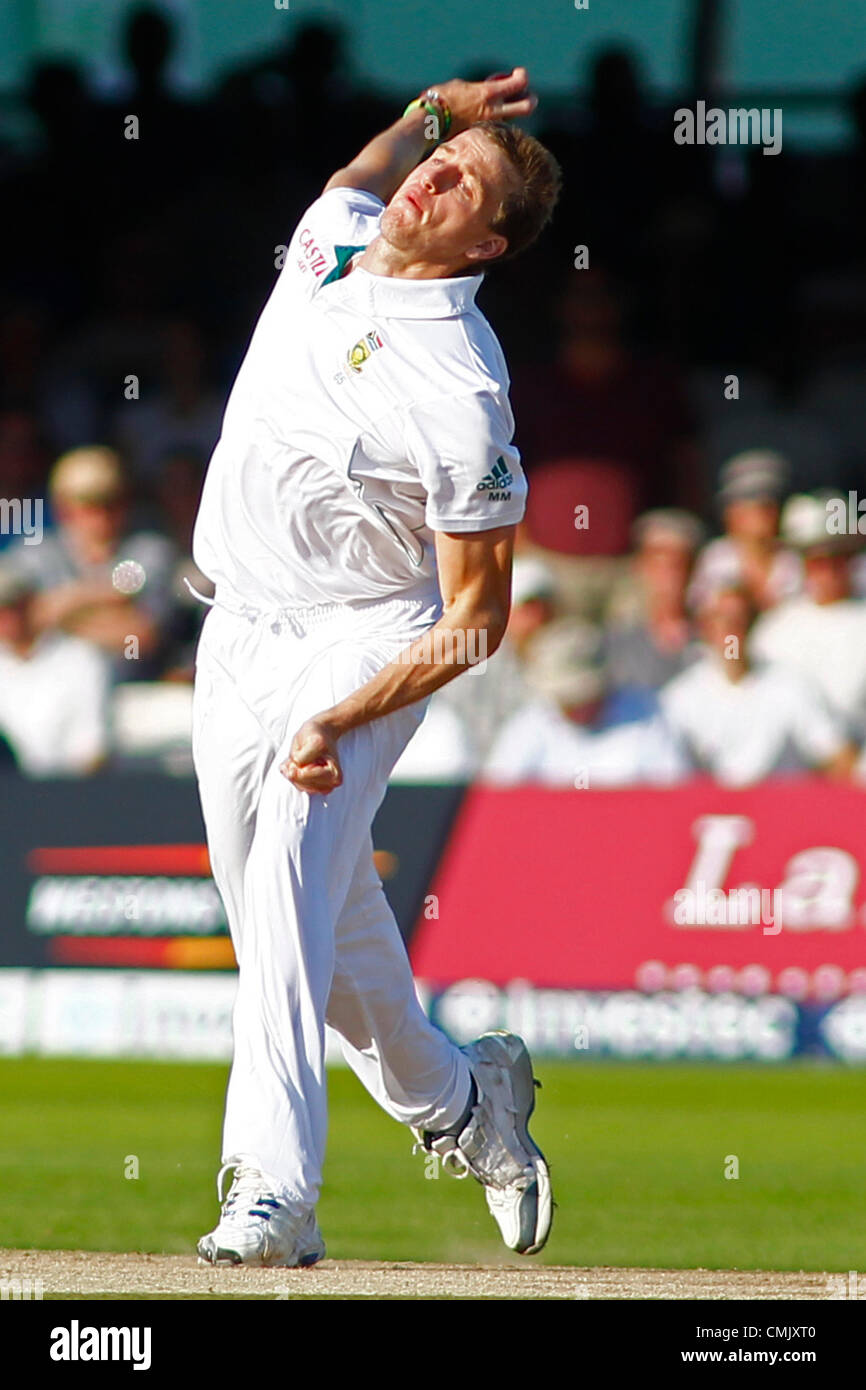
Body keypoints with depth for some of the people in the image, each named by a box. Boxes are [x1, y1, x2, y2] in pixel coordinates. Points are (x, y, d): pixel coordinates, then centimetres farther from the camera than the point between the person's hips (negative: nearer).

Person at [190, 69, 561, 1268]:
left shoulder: (466, 392, -21)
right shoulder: (331, 240, -2)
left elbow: (478, 617, -18)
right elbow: (375, 162, 26)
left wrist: (337, 722, -27)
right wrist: (441, 108, 4)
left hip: (361, 648, -8)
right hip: (241, 633, 8)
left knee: (289, 892, -24)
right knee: (299, 905, 15)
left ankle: (271, 1194, -32)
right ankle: (453, 1098, 36)